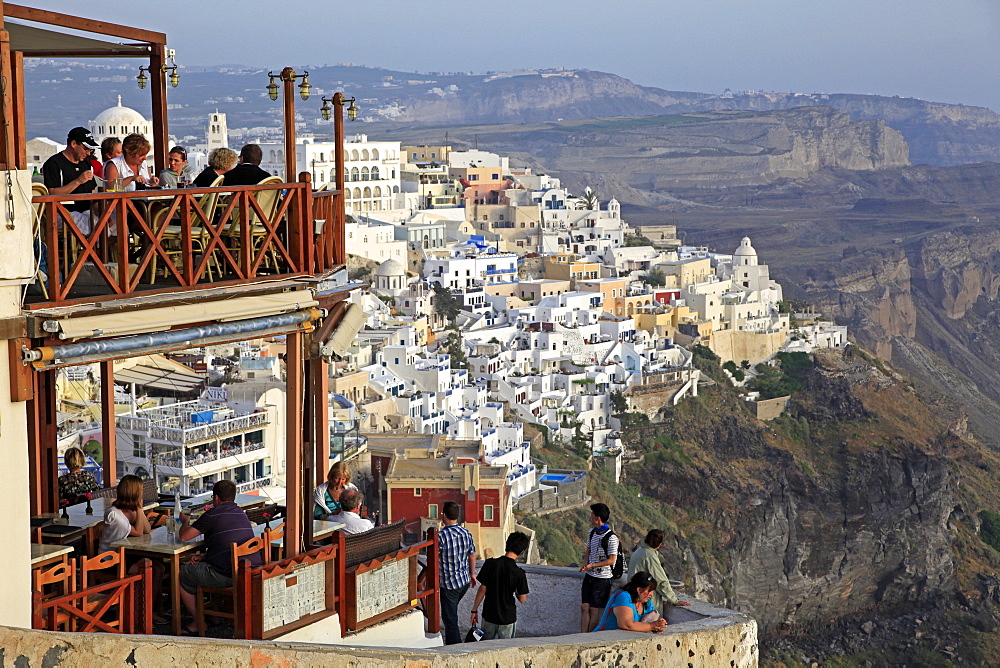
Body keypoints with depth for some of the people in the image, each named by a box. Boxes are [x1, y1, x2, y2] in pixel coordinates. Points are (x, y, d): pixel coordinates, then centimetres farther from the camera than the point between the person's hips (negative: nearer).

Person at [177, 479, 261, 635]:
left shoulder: (213, 514, -8)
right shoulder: (241, 513, 15)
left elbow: (183, 536, -4)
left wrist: (185, 521, 19)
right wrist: (204, 557, 22)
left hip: (228, 575, -8)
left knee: (182, 574, 13)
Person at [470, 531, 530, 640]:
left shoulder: (490, 564, -10)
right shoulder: (519, 573, -14)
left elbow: (482, 589, -5)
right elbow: (522, 599, -7)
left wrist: (474, 610, 4)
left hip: (489, 615, 2)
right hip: (508, 617, -2)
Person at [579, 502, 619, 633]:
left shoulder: (611, 538, -17)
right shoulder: (592, 532, 7)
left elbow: (611, 560, -15)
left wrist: (592, 565, -19)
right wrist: (585, 565, -2)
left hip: (602, 579, -7)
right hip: (589, 576, 7)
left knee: (594, 609, -1)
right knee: (584, 607, 4)